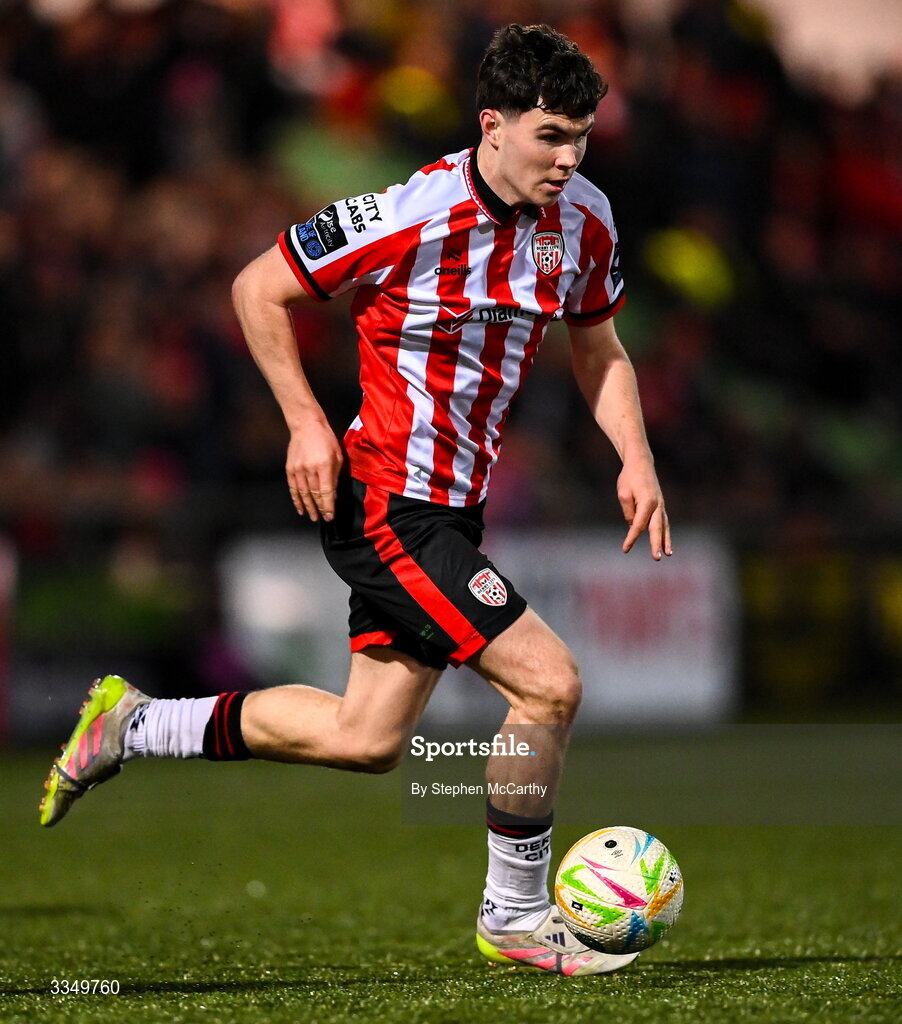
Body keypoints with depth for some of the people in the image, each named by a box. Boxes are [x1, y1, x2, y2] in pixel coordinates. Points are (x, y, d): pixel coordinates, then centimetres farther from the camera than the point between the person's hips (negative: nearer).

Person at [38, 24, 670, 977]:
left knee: (364, 739, 13)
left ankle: (133, 724, 29)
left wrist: (635, 459, 4)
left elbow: (597, 347, 18)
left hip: (450, 506, 9)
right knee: (549, 683, -14)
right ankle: (516, 916, 3)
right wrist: (306, 423, -13)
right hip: (387, 502, -8)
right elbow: (259, 289, -8)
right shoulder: (411, 217, -20)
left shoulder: (582, 220, 1)